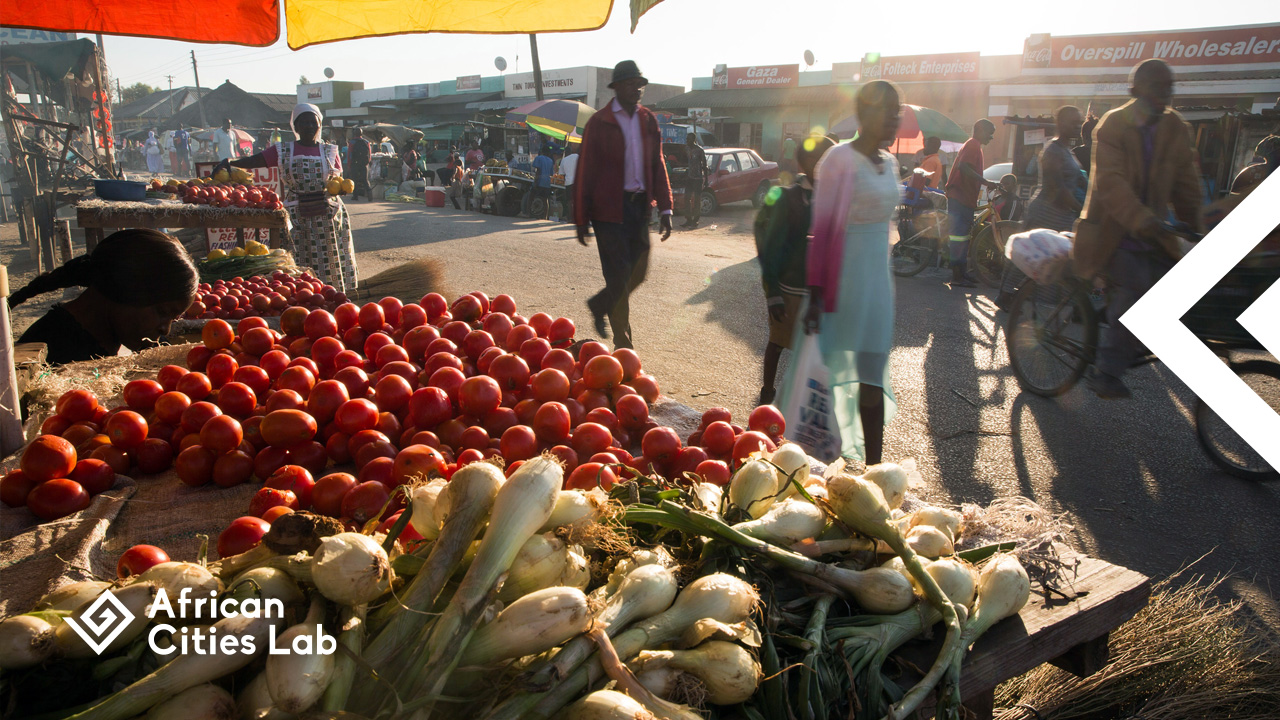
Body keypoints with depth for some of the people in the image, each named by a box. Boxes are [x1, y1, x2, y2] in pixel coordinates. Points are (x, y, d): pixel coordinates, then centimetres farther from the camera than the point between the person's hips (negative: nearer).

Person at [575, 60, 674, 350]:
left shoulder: (648, 120, 10)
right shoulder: (599, 123, -5)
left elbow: (657, 165, 13)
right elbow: (585, 173, -4)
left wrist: (665, 208, 5)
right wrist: (582, 219, -6)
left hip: (639, 206, 6)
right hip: (609, 207, -5)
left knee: (638, 272, 10)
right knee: (619, 276, -4)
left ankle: (599, 306, 37)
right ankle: (623, 345, 10)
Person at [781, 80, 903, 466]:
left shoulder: (889, 163, 12)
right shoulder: (841, 159, -11)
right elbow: (822, 229, -14)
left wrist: (884, 282, 17)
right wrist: (815, 294, -17)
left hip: (878, 275, 7)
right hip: (846, 273, -7)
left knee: (872, 376, 10)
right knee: (830, 366, 2)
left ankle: (873, 466, 18)